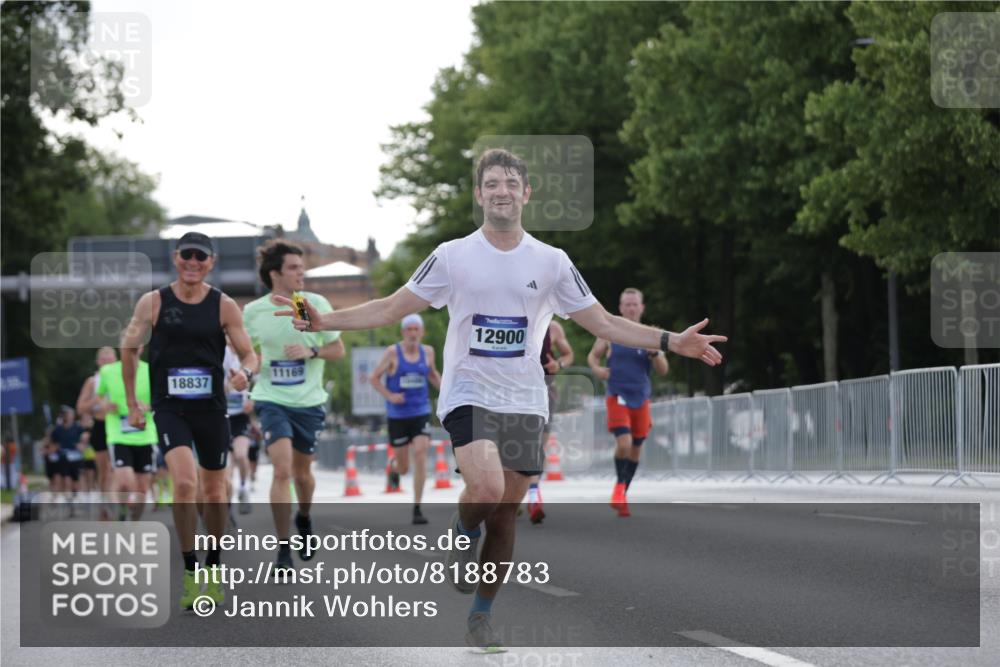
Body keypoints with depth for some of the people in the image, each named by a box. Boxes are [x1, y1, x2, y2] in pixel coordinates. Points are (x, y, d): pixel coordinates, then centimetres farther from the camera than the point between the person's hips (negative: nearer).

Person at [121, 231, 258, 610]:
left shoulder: (224, 306, -1)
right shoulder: (153, 303, -3)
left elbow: (249, 354, 2)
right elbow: (129, 349, 9)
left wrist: (246, 373, -22)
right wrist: (131, 402, 8)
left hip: (211, 408, 2)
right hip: (169, 408, -2)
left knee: (214, 492, 11)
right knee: (185, 484, -21)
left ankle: (213, 568, 30)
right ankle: (190, 572, -13)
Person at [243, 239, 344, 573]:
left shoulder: (316, 304, -5)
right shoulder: (253, 311, -4)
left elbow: (338, 349, 1)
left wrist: (311, 352, -17)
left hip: (309, 401, 1)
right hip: (272, 400, -1)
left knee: (302, 472, 14)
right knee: (282, 469, -17)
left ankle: (304, 519, 47)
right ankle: (283, 550, -9)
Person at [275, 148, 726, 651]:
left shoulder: (551, 262, 4)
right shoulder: (452, 256, 0)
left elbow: (602, 323, 8)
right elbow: (389, 310, 4)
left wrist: (671, 342, -3)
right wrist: (325, 322, -9)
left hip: (524, 402, 3)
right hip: (469, 395, -3)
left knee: (505, 514, 4)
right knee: (487, 488, -28)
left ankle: (480, 618, 20)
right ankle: (463, 535, 7)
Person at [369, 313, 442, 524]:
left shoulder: (427, 352, 4)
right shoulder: (393, 352, -7)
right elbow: (374, 378, -1)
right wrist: (389, 396, -16)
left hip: (421, 413, 2)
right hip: (397, 415, -1)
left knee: (420, 454, -19)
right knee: (404, 467, 5)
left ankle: (417, 509, -13)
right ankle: (394, 467, 47)